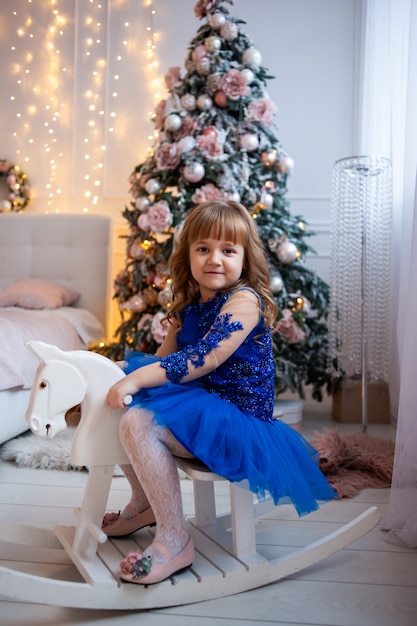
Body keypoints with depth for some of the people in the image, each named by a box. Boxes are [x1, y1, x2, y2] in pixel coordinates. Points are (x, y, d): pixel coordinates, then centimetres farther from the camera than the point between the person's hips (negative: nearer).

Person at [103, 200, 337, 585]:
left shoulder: (245, 300, -16)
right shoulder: (189, 305, 11)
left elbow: (205, 358, -28)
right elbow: (163, 358, 11)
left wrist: (137, 379, -31)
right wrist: (127, 373, -8)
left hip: (238, 418, -10)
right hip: (202, 405, 10)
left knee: (138, 423, -26)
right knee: (118, 406, 14)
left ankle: (175, 543, -17)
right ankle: (143, 504, 28)